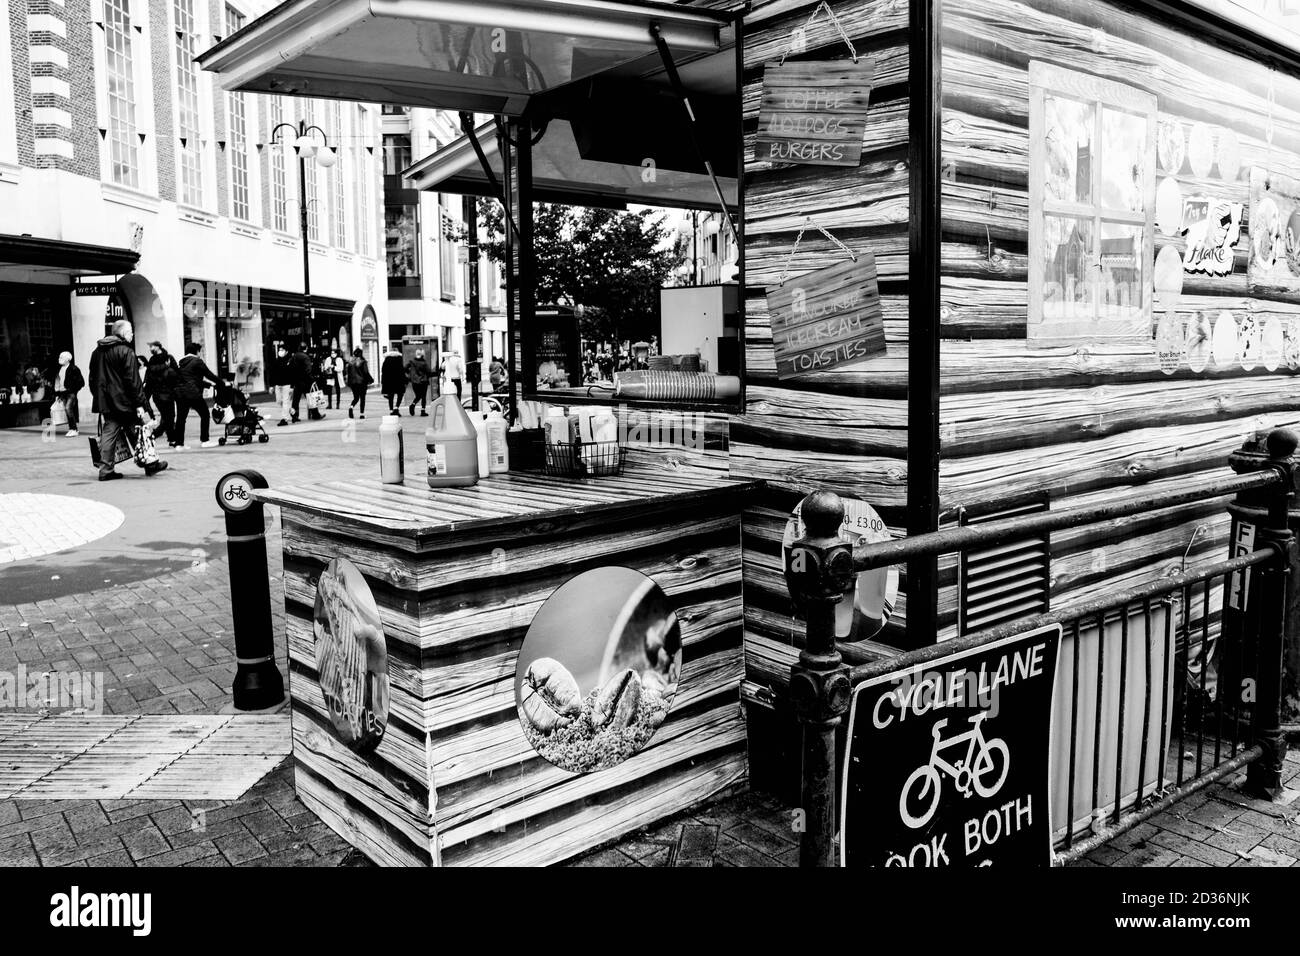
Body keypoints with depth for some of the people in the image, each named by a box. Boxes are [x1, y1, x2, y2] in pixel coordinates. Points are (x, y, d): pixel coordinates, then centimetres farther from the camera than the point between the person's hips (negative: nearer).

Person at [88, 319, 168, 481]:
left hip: (105, 402, 7)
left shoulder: (97, 352, 14)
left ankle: (106, 469, 4)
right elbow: (132, 380, -16)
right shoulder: (126, 351, -11)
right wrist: (139, 403, -15)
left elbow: (92, 378, 18)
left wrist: (98, 397, 23)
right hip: (124, 401, -7)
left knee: (109, 433, 8)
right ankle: (150, 464, 12)